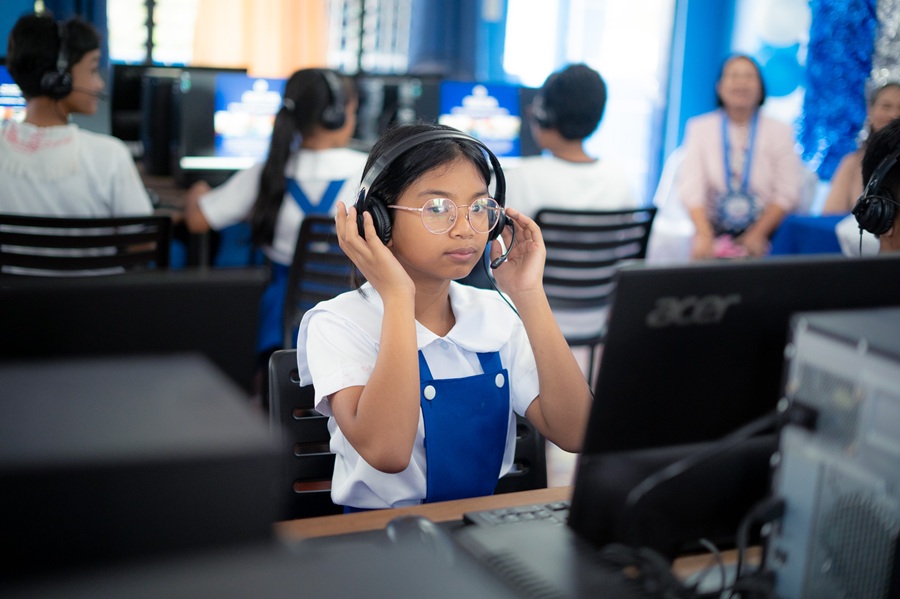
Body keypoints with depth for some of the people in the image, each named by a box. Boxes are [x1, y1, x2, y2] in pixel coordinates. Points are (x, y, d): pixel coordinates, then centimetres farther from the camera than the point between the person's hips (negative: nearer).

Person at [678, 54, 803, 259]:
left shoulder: (779, 131, 7)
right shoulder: (699, 127, 7)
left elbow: (787, 192, 0)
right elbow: (691, 188, -4)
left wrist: (757, 235, -14)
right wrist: (704, 236, -19)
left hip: (762, 235, 0)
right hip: (714, 232, 0)